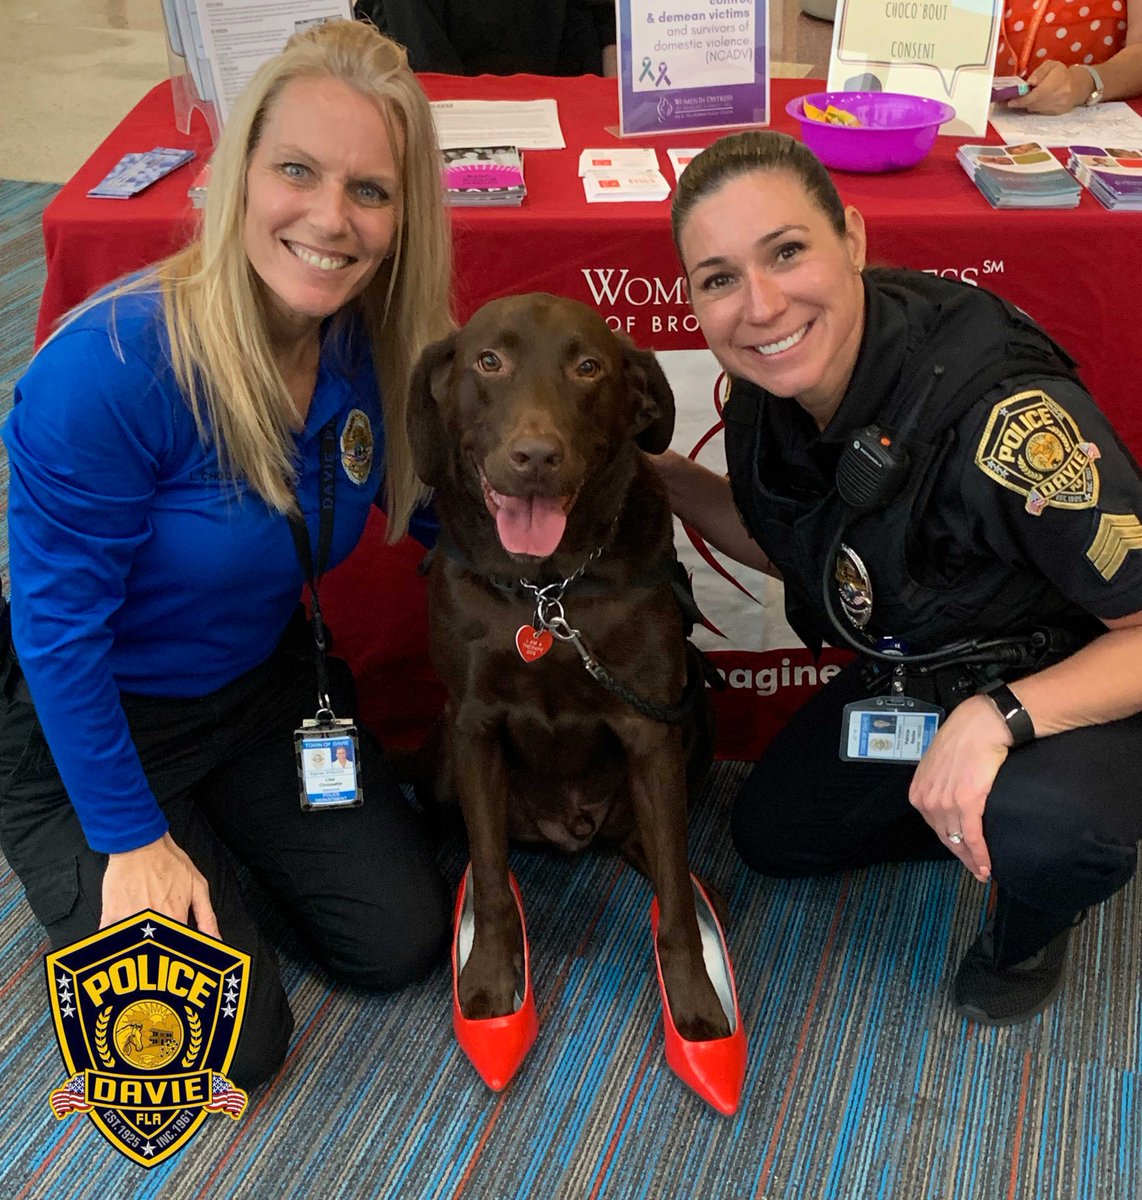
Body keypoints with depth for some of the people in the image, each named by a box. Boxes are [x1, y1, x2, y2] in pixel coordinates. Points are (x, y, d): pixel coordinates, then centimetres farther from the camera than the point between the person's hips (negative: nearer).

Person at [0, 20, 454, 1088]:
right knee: (233, 1045, -7)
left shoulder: (375, 352, -15)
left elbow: (429, 509, 5)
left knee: (400, 943, 5)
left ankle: (224, 819, 29)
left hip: (266, 683, 6)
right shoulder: (105, 369, -33)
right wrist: (130, 836, -15)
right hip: (87, 718, -5)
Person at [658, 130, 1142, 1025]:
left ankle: (1032, 928, 2)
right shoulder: (767, 396, -15)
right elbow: (787, 545, 6)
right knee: (772, 833, 15)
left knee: (1040, 830, -37)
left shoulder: (1005, 414, -38)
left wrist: (999, 717, -42)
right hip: (913, 683, 7)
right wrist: (659, 472, -8)